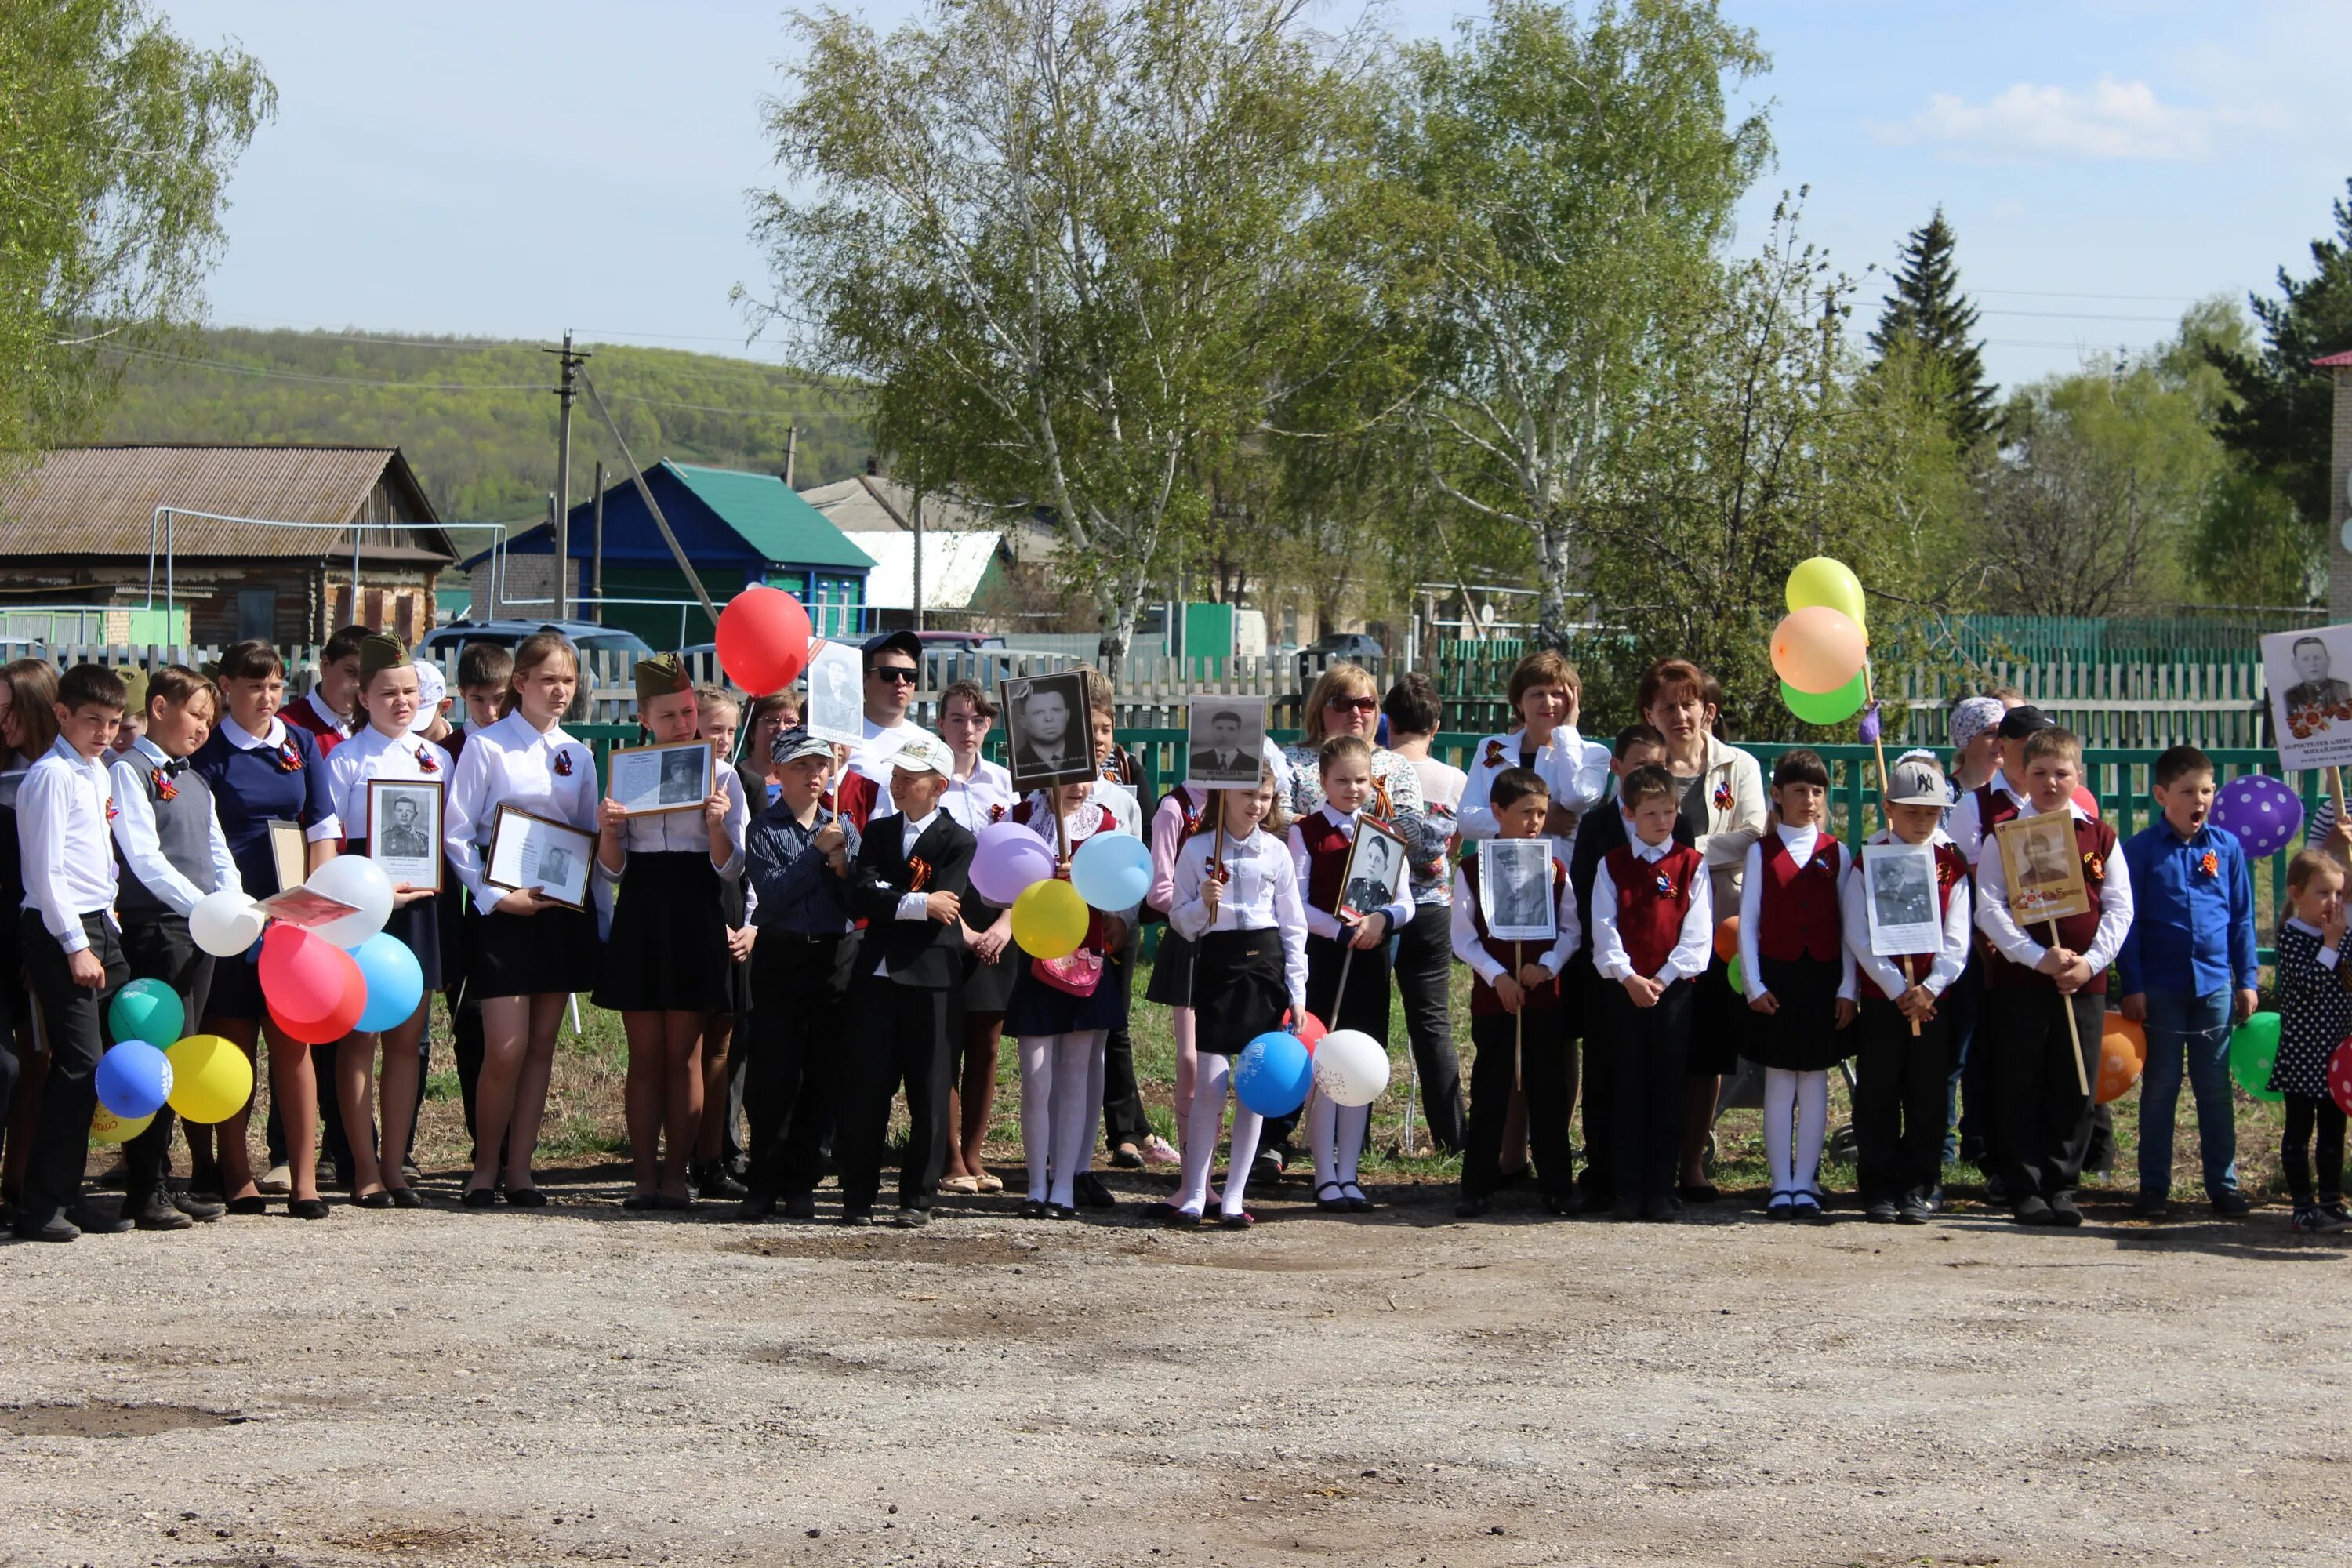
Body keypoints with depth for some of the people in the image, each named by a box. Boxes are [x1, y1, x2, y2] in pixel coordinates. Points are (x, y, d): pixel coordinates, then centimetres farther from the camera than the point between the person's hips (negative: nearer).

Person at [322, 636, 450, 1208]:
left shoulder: (437, 759, 12)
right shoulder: (346, 760, 0)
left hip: (418, 903, 4)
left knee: (406, 1039, 5)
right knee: (360, 1036, -2)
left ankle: (394, 1166, 10)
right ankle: (364, 1168, 3)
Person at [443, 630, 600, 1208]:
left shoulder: (578, 754, 12)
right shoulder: (486, 747, -2)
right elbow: (455, 834, -5)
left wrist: (602, 918, 9)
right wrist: (494, 896, -14)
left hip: (562, 908, 5)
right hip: (502, 910, -5)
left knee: (542, 1046, 5)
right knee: (506, 1048, -10)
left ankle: (520, 1168, 10)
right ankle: (484, 1168, 5)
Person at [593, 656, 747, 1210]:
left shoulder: (720, 776, 3)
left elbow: (731, 869, -1)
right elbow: (611, 871, 7)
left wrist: (717, 824, -19)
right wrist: (606, 829, -12)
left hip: (695, 918, -2)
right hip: (639, 917, 2)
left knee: (684, 1056, 0)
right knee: (645, 1056, 3)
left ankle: (676, 1175, 4)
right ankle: (645, 1177, 4)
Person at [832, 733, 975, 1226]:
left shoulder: (958, 842, 0)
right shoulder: (878, 832, 13)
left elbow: (941, 908, -13)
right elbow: (859, 898, -1)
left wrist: (884, 896, -8)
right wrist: (916, 903, -13)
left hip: (930, 979, -4)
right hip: (876, 976, 4)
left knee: (928, 1093, 2)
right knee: (864, 1089, 3)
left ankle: (917, 1198, 10)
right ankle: (857, 1196, 10)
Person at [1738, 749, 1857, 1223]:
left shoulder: (1836, 853, 6)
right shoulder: (1761, 851, 4)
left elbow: (1850, 925, 5)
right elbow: (1748, 921, 2)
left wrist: (1847, 988, -1)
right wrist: (1754, 984, -5)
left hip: (1824, 977, 1)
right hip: (1777, 976, -1)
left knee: (1814, 1082, 2)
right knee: (1779, 1082, 0)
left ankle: (1805, 1184, 6)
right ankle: (1781, 1186, 4)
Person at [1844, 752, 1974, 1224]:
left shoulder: (1952, 863, 4)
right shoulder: (1869, 860, 0)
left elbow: (1956, 938, 0)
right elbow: (1859, 936, -7)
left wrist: (1930, 988, -13)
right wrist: (1898, 989, -14)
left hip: (1934, 998, 1)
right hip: (1881, 998, -1)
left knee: (1927, 1096, 4)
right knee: (1877, 1097, 1)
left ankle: (1919, 1189, 11)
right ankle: (1880, 1190, 8)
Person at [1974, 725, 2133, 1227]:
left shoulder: (2099, 837, 7)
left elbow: (2119, 907, 6)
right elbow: (1989, 907, -6)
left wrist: (2092, 961, -9)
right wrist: (2037, 957, -16)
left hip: (2084, 981, 2)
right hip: (2018, 979, -2)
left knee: (2075, 1091, 4)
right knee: (2021, 1091, 1)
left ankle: (2061, 1186, 12)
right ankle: (2024, 1190, 7)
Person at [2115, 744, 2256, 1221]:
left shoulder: (2226, 846, 4)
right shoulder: (2142, 849, -3)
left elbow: (2242, 917, 9)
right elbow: (2128, 921, -2)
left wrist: (2247, 979, 5)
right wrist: (2132, 986, -6)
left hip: (2215, 984, 2)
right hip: (2160, 988, -2)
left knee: (2215, 1088, 7)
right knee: (2160, 1088, 6)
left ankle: (2223, 1183, 14)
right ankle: (2154, 1186, 12)